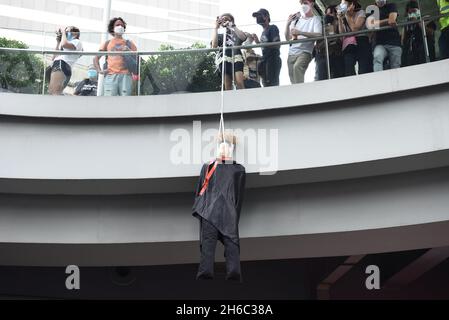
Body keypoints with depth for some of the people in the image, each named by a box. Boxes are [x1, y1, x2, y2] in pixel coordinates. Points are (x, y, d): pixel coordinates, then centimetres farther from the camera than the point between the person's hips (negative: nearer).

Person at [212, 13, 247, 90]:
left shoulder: (236, 34, 23)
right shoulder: (220, 36, 23)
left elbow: (243, 37, -1)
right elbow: (214, 46, 1)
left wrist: (233, 26, 0)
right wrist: (216, 28, 6)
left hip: (236, 58, -1)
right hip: (224, 59, 1)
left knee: (240, 83, -21)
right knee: (227, 87, -8)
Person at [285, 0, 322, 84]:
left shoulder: (315, 19, 3)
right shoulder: (296, 20, 16)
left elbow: (318, 35, -14)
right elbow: (288, 38, 15)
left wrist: (300, 33, -22)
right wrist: (288, 24, -1)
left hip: (305, 52, -6)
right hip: (291, 53, 6)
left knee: (297, 67, -34)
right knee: (293, 81, 1)